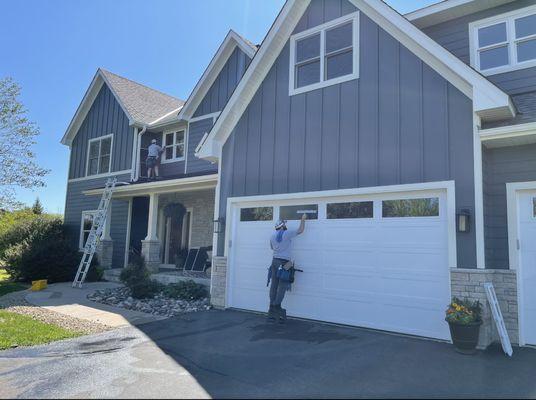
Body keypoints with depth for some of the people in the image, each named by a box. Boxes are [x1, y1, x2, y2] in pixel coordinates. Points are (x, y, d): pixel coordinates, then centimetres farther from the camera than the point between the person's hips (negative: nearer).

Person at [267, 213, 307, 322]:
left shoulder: (272, 236, 12)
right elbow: (300, 230, 3)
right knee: (283, 285, -4)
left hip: (275, 261, 6)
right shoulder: (287, 233, -6)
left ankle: (272, 308, 7)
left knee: (274, 284, 5)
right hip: (284, 262, -6)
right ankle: (277, 306, -10)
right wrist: (303, 219, 15)